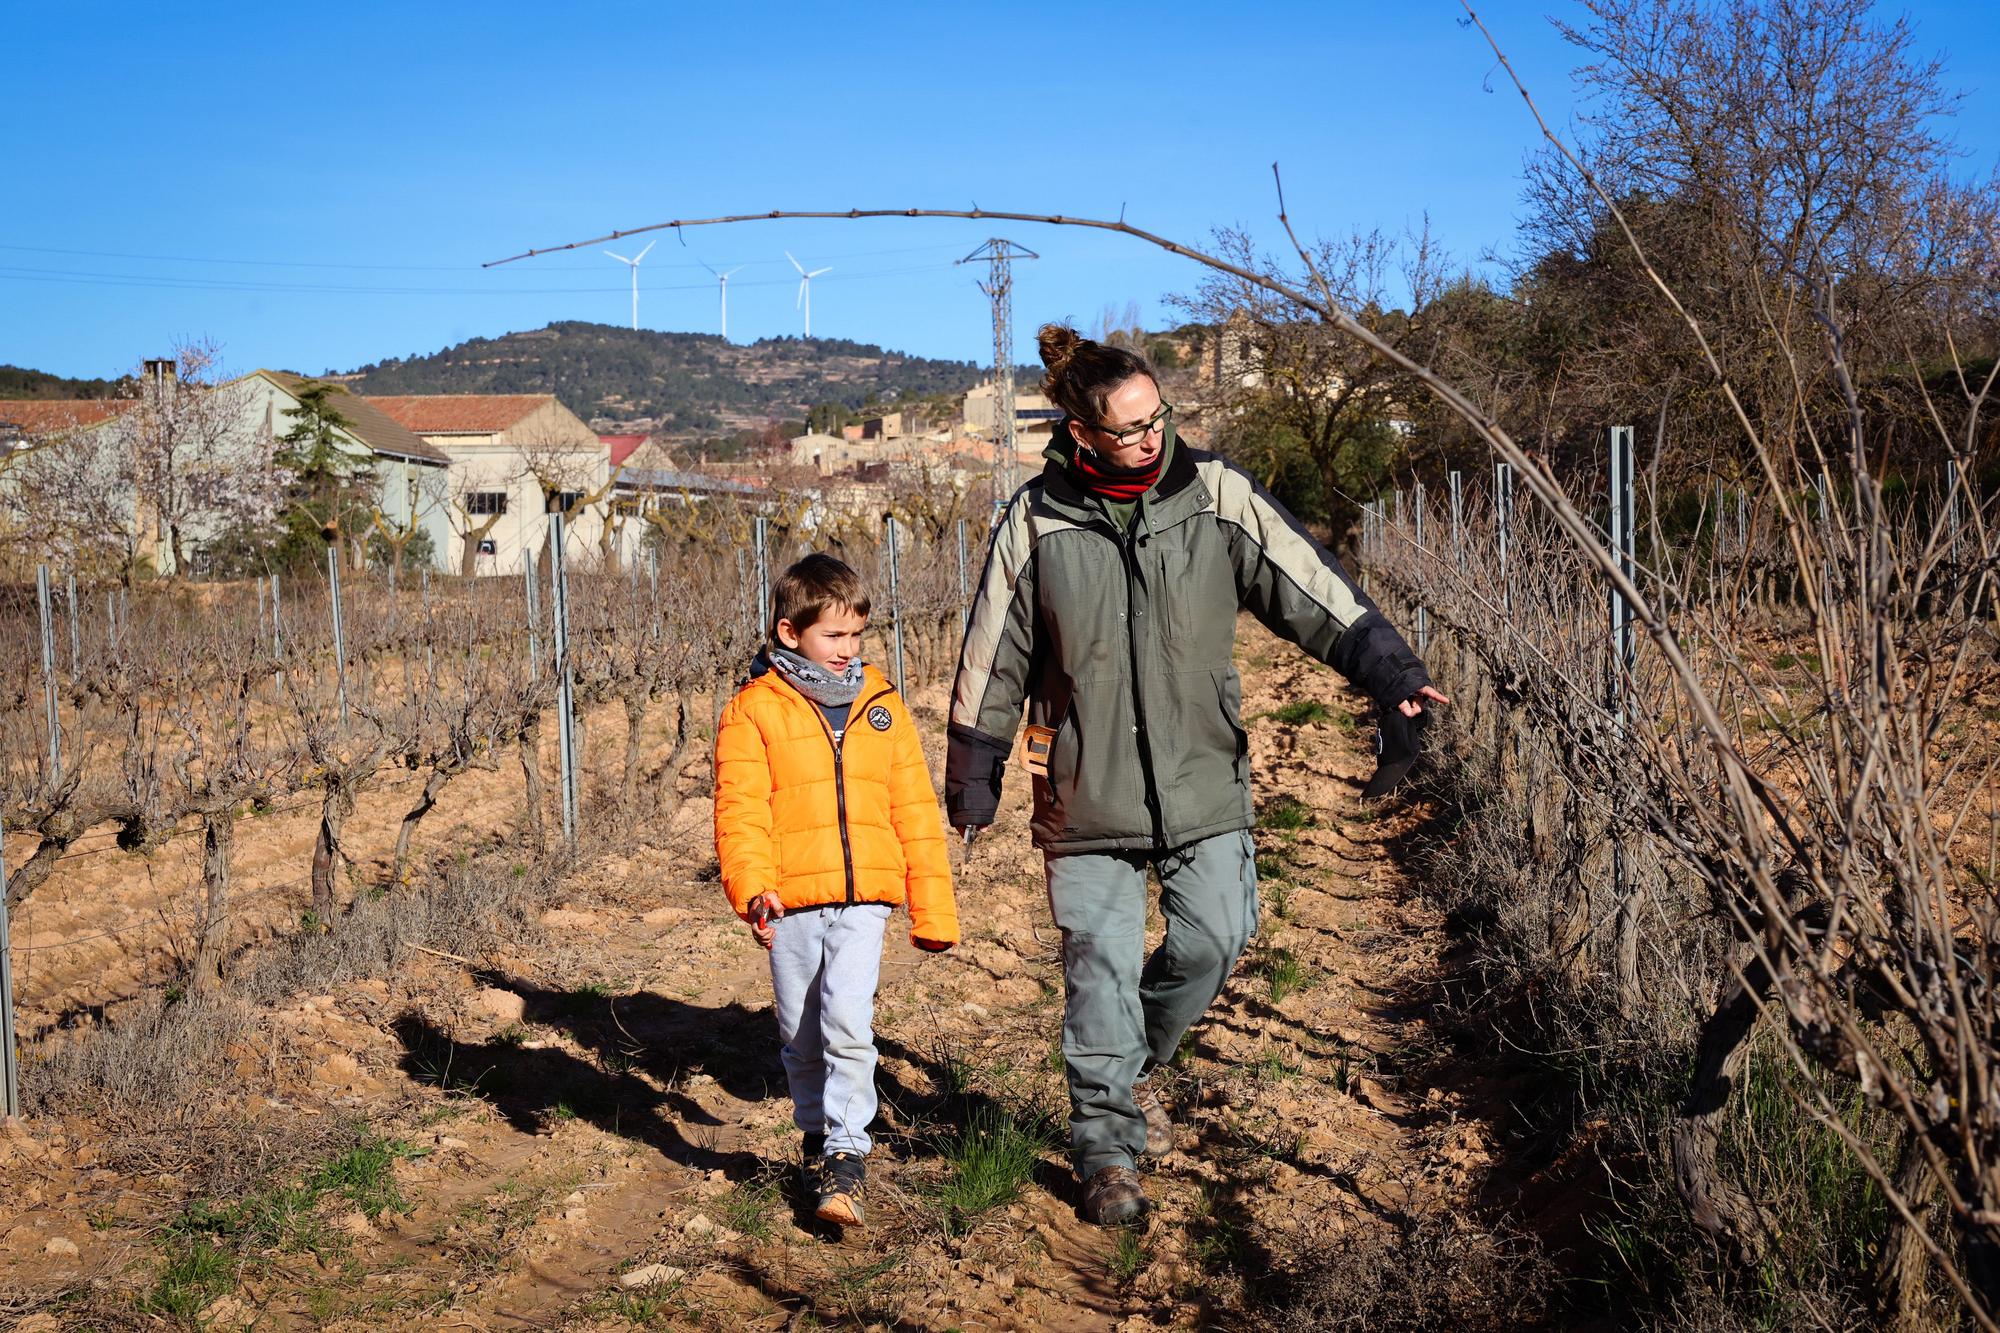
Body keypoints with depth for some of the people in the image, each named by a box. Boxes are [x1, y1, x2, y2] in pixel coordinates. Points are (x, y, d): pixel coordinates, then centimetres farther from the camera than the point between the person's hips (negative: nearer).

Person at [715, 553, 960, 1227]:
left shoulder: (881, 704, 11)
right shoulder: (753, 710, 1)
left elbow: (915, 811, 14)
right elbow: (740, 809, -8)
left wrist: (933, 908, 13)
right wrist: (751, 888, -24)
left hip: (863, 899, 1)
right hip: (792, 901, 0)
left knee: (847, 1020, -16)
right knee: (801, 1035, 11)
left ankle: (846, 1153, -4)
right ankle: (816, 1134, 33)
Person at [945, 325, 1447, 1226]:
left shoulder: (1215, 495, -4)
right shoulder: (1038, 520, -6)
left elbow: (1310, 588, -3)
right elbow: (991, 659, 3)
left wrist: (1387, 667, -14)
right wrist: (973, 777, 7)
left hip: (1202, 773, 2)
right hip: (1087, 788, -1)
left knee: (1214, 937, 0)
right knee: (1100, 966, 1)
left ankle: (1136, 1064, 30)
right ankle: (1107, 1148, 16)